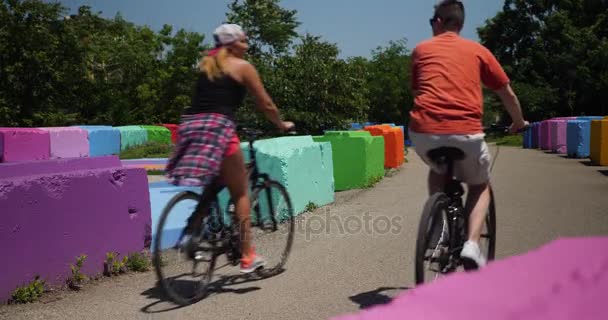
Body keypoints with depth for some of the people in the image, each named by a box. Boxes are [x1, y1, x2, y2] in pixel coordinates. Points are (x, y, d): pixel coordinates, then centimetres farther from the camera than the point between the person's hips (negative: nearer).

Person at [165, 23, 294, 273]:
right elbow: (266, 105, 9)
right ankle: (247, 256, 9)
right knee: (240, 193, 5)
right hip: (216, 127, -6)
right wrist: (282, 125, 25)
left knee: (209, 186, 21)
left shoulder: (206, 63, 26)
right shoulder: (243, 66, 7)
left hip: (190, 124, 6)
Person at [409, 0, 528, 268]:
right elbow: (507, 94, 22)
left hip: (423, 131, 1)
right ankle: (472, 244, 4)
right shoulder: (478, 50, 16)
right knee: (480, 185, 25)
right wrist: (519, 123, 40)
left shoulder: (421, 49, 18)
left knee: (438, 170, 35)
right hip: (465, 133, -1)